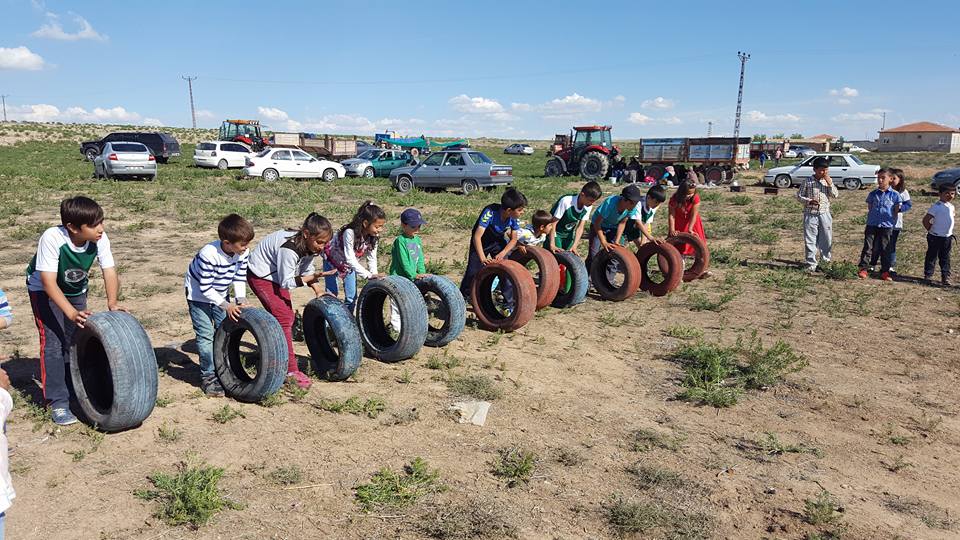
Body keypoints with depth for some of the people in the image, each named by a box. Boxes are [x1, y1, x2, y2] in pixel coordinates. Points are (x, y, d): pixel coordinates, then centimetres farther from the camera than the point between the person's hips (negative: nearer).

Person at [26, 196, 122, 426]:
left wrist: (112, 304, -43)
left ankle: (75, 389, 29)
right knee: (53, 342, -12)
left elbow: (110, 273, -26)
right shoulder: (52, 238, -37)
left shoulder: (100, 239, -26)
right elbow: (49, 282, -37)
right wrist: (72, 313, -47)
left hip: (76, 289, 4)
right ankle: (58, 403, -5)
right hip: (44, 289, -4)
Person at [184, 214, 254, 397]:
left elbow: (239, 279, -6)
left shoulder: (243, 254, -17)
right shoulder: (208, 255, -36)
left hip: (221, 295, 6)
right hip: (199, 294, -6)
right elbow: (205, 288, -29)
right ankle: (208, 377, 2)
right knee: (206, 335, -8)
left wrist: (241, 301, -20)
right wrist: (226, 306, -31)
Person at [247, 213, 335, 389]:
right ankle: (291, 371, -10)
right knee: (283, 318, -14)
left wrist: (318, 289, -9)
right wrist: (312, 277, -38)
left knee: (287, 317, 7)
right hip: (260, 275, -9)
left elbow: (306, 269, 3)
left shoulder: (308, 245, -10)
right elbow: (286, 282, -28)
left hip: (277, 274, 9)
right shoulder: (289, 249, -35)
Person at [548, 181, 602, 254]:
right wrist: (552, 245, -32)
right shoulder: (566, 202, -32)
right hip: (555, 232, -5)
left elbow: (580, 227, -13)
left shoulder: (588, 207, -15)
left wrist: (574, 246, -24)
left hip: (569, 234, 5)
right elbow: (553, 223, -27)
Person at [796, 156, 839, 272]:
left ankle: (826, 261, 26)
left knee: (827, 240, 9)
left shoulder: (829, 181, 6)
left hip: (825, 214, 3)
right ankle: (811, 264, 9)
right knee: (810, 241, 1)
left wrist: (829, 182, -12)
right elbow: (799, 196, 0)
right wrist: (809, 201, -16)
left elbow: (836, 195, -3)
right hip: (810, 215, -3)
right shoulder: (807, 181, -3)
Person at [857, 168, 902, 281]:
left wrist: (892, 223, -2)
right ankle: (863, 269, -1)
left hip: (886, 226, -1)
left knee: (885, 249, 6)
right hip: (872, 224, 1)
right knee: (867, 247, -2)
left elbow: (896, 211, 3)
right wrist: (869, 221, 6)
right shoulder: (873, 194, 6)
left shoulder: (894, 194, 1)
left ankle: (885, 271, 12)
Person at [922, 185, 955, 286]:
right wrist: (931, 230, -7)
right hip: (935, 237, -6)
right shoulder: (936, 206, -14)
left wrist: (949, 231, 13)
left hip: (948, 237, 6)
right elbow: (926, 220, -16)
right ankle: (928, 275, 12)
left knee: (945, 258, 10)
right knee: (931, 256, 4)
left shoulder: (952, 207, 8)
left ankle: (945, 277, 15)